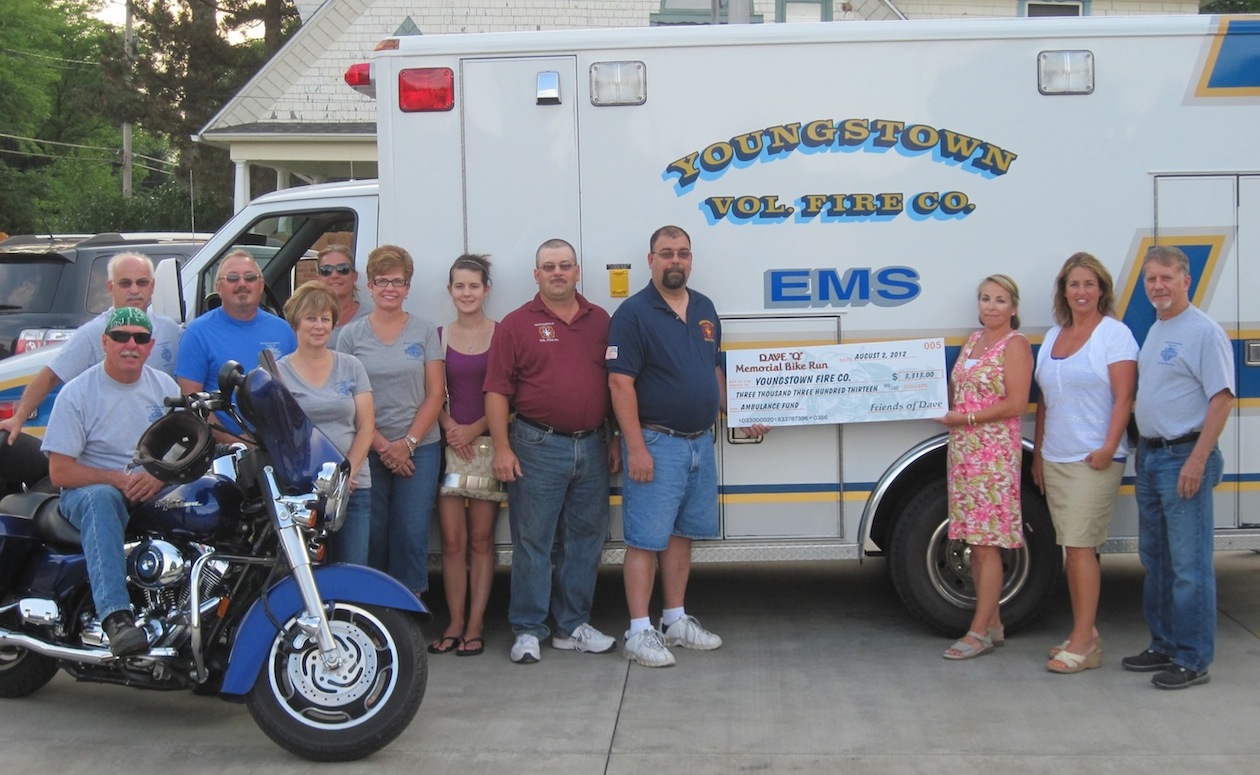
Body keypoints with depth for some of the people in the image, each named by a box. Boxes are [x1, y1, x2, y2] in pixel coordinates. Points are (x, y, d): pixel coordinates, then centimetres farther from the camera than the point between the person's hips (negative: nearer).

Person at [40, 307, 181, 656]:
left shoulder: (165, 386, 9)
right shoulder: (77, 393, -4)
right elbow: (60, 472, -9)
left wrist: (159, 476, -15)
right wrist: (119, 479, -20)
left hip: (156, 492, 4)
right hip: (91, 489, -4)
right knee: (100, 499, -39)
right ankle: (116, 617, -51)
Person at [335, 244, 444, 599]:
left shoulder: (425, 332, 6)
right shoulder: (351, 335, 5)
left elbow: (435, 393, 2)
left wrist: (408, 443, -8)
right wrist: (382, 446, -8)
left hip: (419, 448, 0)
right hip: (367, 450, 0)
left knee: (412, 535, -1)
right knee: (372, 536, 2)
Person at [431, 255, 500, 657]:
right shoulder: (438, 336, 8)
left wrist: (475, 429, -12)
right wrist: (450, 428, -10)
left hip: (488, 442, -2)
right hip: (449, 444, 2)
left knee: (481, 539, 1)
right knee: (452, 540, 0)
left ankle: (475, 625, 7)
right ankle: (455, 623, 8)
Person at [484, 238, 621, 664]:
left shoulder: (600, 321, 11)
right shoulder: (516, 324, 0)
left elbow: (615, 384, 14)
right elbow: (497, 391, -3)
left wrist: (615, 441, 10)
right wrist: (502, 448, -10)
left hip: (592, 447, 4)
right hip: (538, 447, -4)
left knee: (584, 541, 10)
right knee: (532, 542, 0)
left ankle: (573, 626, 21)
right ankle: (527, 630, 9)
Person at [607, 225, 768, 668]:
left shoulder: (705, 310, 12)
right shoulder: (634, 313, -10)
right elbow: (620, 384, -15)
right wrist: (636, 448, -20)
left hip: (699, 442, 7)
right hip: (656, 444, -7)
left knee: (682, 534, 15)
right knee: (646, 539, -4)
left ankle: (676, 621, 25)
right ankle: (639, 632, 1)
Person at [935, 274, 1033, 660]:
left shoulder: (1015, 344, -6)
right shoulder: (972, 341, 16)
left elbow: (1016, 403, -13)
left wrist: (966, 418, -15)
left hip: (994, 451, -7)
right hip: (962, 449, 8)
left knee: (987, 543, -6)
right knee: (975, 542, 8)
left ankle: (979, 632, -3)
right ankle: (993, 624, 17)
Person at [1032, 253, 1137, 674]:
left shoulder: (1114, 334, -5)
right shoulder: (1053, 336, 15)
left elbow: (1123, 396, -12)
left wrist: (1109, 448, -22)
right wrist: (1038, 454, 16)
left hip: (1094, 460, -7)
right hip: (1055, 460, 7)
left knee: (1081, 545, -10)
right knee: (1072, 547, 9)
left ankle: (1083, 643, -7)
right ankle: (1084, 635, 15)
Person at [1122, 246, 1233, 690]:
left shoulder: (1204, 332, -11)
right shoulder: (1155, 331, 15)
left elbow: (1222, 399, -16)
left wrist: (1197, 460, -21)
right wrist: (1144, 450, 16)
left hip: (1184, 457, -9)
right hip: (1150, 454, 9)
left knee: (1189, 564, -5)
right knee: (1155, 559, 15)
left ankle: (1193, 660, 1)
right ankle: (1164, 645, 26)